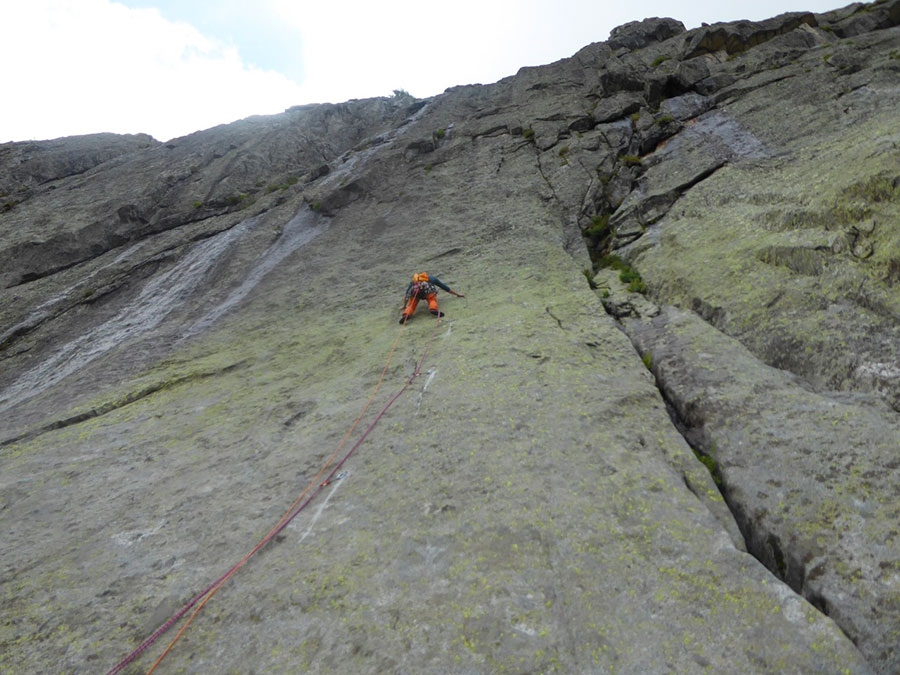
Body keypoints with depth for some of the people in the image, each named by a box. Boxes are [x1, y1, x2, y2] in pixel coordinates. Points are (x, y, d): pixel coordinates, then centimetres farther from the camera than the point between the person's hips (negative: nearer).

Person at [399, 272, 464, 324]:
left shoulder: (413, 281, 44)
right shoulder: (432, 277, 41)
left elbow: (406, 295, 48)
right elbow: (445, 287, 43)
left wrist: (404, 306, 59)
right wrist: (457, 294, 51)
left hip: (414, 289, 2)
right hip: (427, 288, -2)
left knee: (411, 305, 5)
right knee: (432, 300, 6)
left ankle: (406, 314, -26)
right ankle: (433, 309, -28)